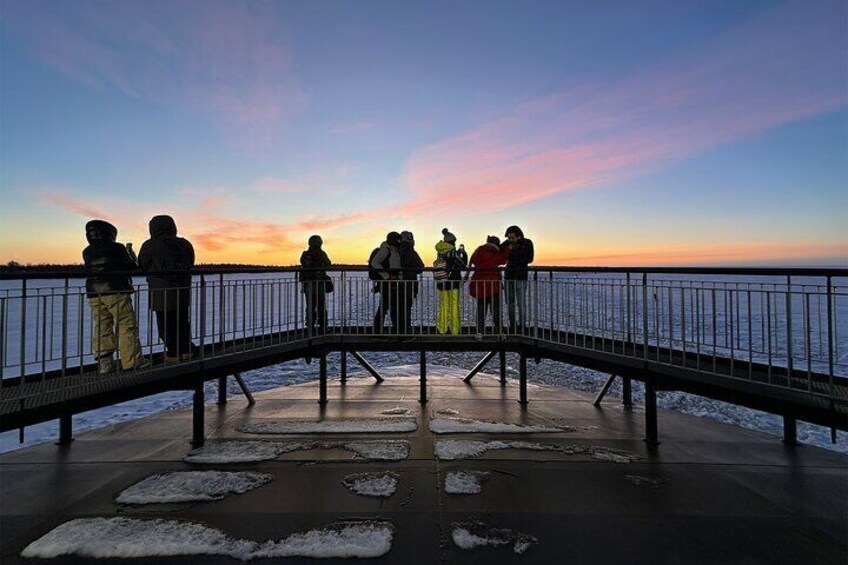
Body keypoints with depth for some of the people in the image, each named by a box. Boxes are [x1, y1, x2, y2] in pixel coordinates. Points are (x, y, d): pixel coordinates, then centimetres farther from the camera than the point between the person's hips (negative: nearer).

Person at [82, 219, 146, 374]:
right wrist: (129, 254, 19)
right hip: (116, 293, -5)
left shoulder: (87, 252, 11)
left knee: (102, 328, 9)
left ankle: (104, 363, 9)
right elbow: (133, 267, 0)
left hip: (94, 295, 5)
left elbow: (90, 270, 19)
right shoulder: (117, 248, -4)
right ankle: (132, 361, -2)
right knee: (127, 327, -1)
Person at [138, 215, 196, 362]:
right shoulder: (185, 244, 4)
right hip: (183, 292, 5)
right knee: (182, 322, 14)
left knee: (166, 324, 5)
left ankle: (174, 354, 9)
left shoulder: (149, 246, -9)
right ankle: (185, 352, 17)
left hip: (161, 294, -5)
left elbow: (143, 266, 4)